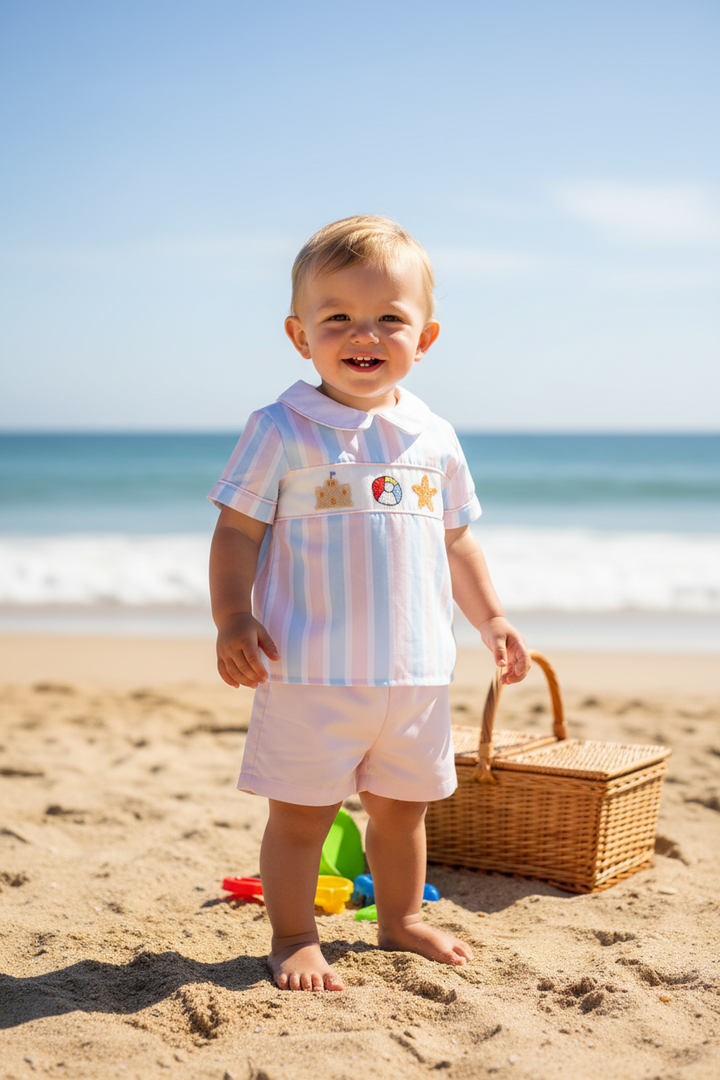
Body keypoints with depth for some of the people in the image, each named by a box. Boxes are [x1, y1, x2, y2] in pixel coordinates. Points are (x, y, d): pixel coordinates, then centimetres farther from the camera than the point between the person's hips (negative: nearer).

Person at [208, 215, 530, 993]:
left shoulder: (433, 437, 8)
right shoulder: (282, 430, -7)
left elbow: (455, 540, 18)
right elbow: (237, 532, -7)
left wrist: (490, 618, 16)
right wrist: (232, 618, -18)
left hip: (415, 669, 5)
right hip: (310, 670, -5)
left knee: (402, 807, 18)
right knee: (300, 812, 3)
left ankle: (401, 920, 37)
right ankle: (294, 938, 20)